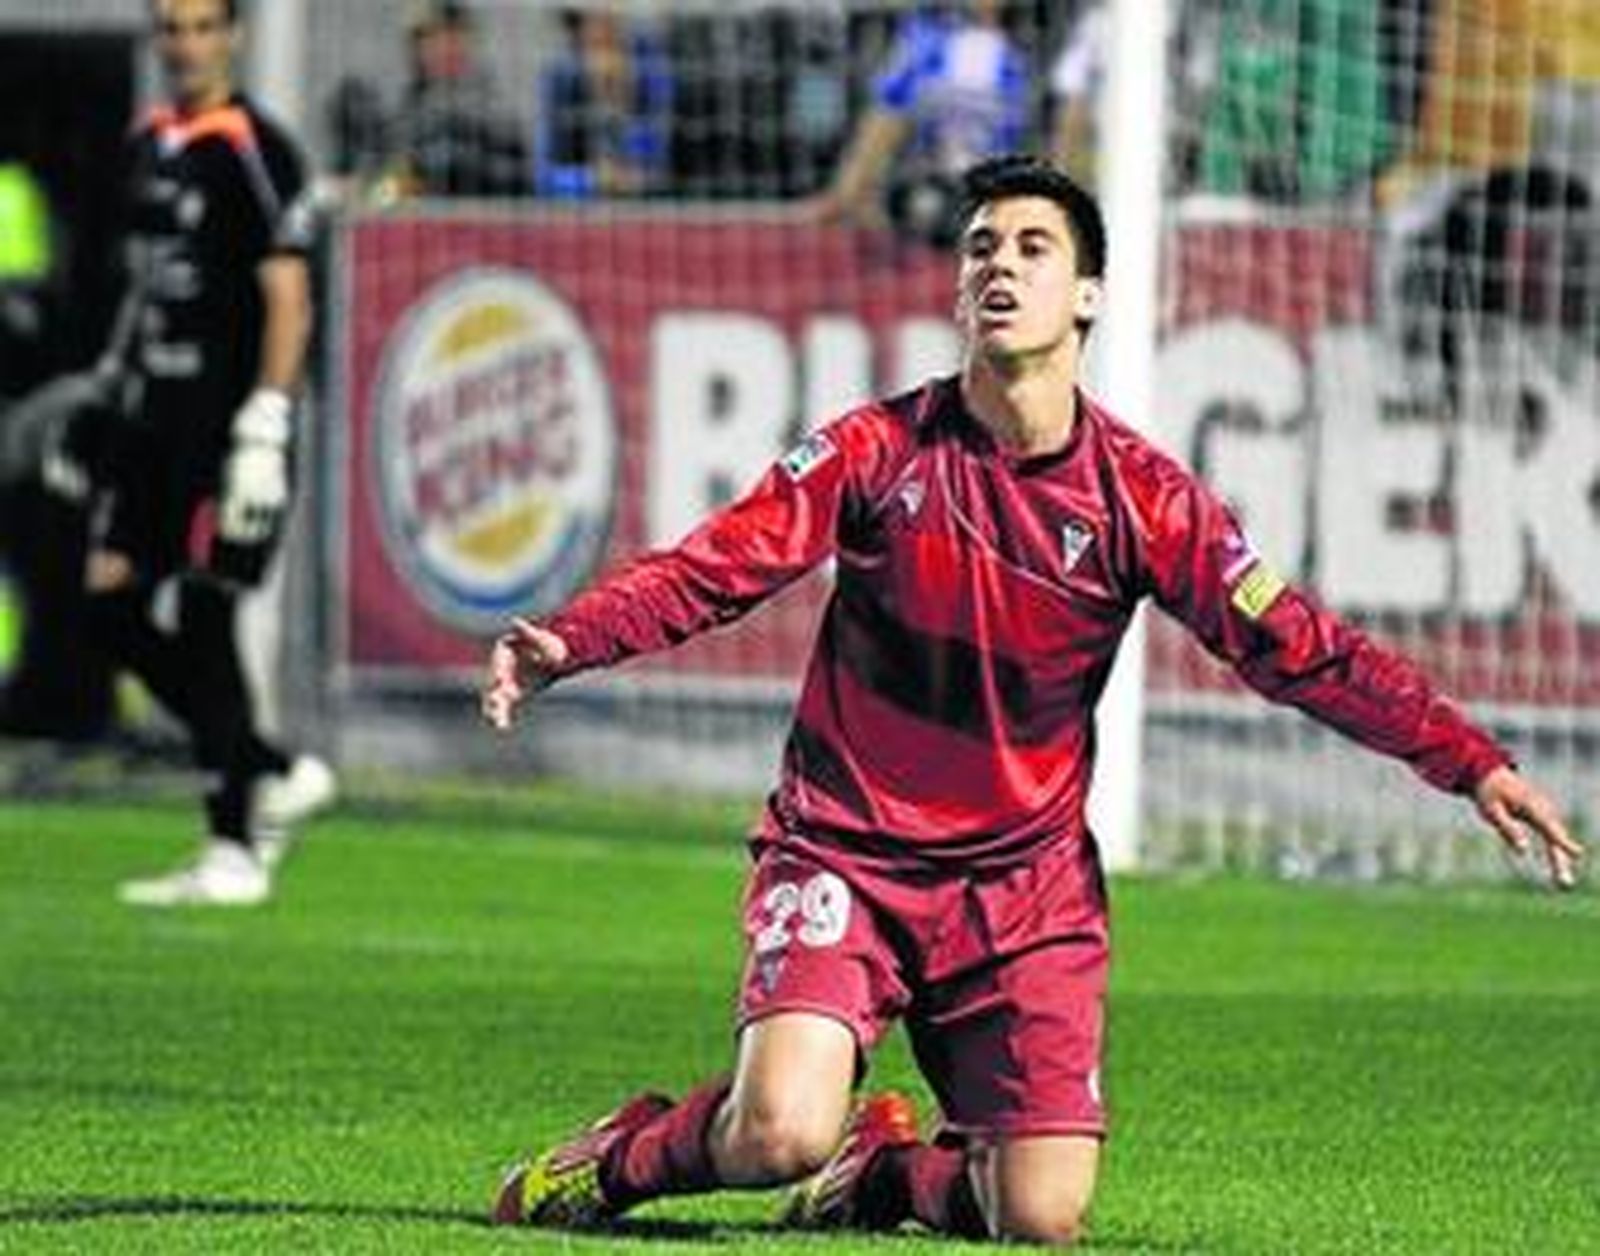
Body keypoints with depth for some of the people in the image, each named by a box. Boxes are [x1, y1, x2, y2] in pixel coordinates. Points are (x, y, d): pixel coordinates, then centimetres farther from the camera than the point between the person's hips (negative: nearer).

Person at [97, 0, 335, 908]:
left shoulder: (254, 152, -11)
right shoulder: (151, 144, 14)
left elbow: (288, 301, -14)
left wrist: (264, 433, -19)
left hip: (226, 421, -8)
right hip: (160, 415, 8)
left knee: (201, 620, -7)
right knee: (112, 607, 5)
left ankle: (235, 853, 1)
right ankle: (274, 774, 17)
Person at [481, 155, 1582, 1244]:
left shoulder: (1140, 496, -4)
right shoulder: (877, 451, -6)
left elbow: (1300, 651, -3)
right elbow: (713, 571, -9)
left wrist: (1474, 764, -11)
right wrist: (567, 644, -27)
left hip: (1026, 880, 2)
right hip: (844, 855, -2)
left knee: (1042, 1223, -7)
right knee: (782, 1135, -25)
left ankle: (886, 1166, 27)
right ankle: (630, 1156, 10)